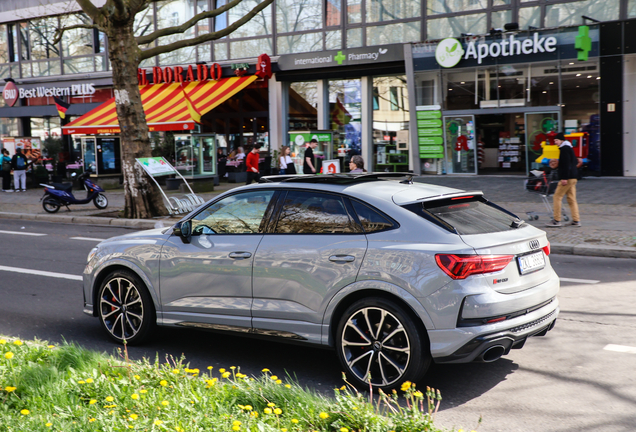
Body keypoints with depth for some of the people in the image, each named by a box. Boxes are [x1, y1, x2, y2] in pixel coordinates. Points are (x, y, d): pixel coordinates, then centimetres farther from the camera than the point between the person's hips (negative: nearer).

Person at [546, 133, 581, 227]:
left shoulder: (564, 149, -11)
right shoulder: (569, 148, 19)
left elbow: (567, 164, -20)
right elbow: (575, 162, 25)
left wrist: (564, 178, -23)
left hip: (567, 178, -10)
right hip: (573, 177, 10)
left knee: (557, 197, -5)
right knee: (571, 199, 10)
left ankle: (556, 220, -5)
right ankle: (576, 220, 9)